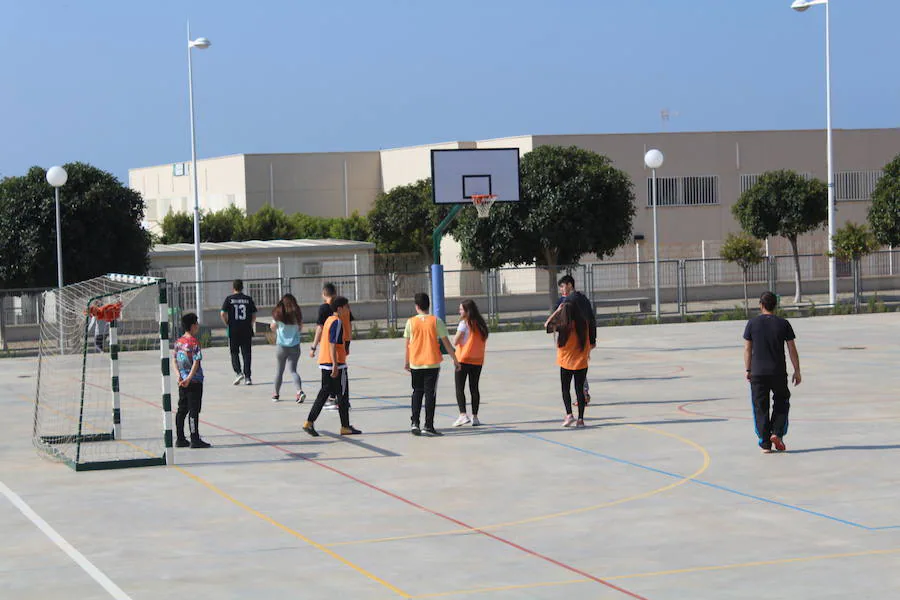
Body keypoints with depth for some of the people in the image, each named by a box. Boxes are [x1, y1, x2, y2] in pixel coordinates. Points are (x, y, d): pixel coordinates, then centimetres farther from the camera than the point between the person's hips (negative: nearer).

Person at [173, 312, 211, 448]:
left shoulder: (178, 342, 7)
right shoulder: (194, 343, -14)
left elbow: (174, 360, 7)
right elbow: (196, 362, -19)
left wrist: (179, 375, 0)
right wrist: (189, 378, -18)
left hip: (182, 382, 7)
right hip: (195, 381, -7)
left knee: (182, 410, 12)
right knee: (194, 410, -5)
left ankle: (180, 439, 16)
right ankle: (195, 439, -5)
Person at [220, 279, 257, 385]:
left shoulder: (229, 299, -2)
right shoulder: (248, 299, 3)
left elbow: (223, 314, -10)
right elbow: (254, 315, 2)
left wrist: (227, 324, 4)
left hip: (233, 330, -1)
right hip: (247, 331, 1)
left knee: (234, 353, 10)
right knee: (246, 354, 6)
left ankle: (238, 372, -9)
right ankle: (247, 377, 4)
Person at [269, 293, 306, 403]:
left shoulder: (278, 314, -6)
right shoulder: (297, 314, -2)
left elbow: (273, 327, 6)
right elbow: (300, 328, 7)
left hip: (281, 346, -1)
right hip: (295, 346, 1)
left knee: (279, 371, 12)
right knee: (293, 370, 1)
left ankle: (276, 394, 23)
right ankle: (300, 391, -21)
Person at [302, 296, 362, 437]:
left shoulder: (329, 320, 13)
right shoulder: (337, 322, -15)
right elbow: (332, 344, -22)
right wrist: (335, 365, -25)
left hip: (324, 363, 9)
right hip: (336, 364, -9)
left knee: (324, 392, 10)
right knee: (343, 395, 1)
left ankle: (309, 422, 3)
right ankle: (345, 427, 7)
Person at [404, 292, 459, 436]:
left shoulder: (411, 322, -1)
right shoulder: (436, 321, -4)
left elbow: (407, 344, 3)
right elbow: (446, 342, -2)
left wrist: (407, 362, 15)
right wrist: (455, 359, 6)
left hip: (415, 364, 2)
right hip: (432, 363, -2)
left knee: (417, 392, 14)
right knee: (430, 393, 1)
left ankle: (414, 423, 2)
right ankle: (428, 426, -1)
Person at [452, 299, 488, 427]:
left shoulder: (464, 323, -10)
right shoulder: (480, 324, 9)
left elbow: (455, 342, -11)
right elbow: (484, 340, 11)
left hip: (463, 360, -6)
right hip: (478, 360, 6)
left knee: (460, 388, -2)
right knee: (474, 388, 10)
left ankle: (463, 415, -15)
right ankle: (475, 417, 8)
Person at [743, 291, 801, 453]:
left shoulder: (752, 323, -1)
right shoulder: (783, 324, 0)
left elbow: (747, 349, 1)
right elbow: (792, 349, 1)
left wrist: (748, 370, 10)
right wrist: (797, 371, 7)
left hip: (757, 373, 0)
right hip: (778, 372, 0)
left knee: (761, 408, 5)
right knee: (781, 402, 18)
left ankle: (765, 443, 3)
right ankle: (777, 433, 0)